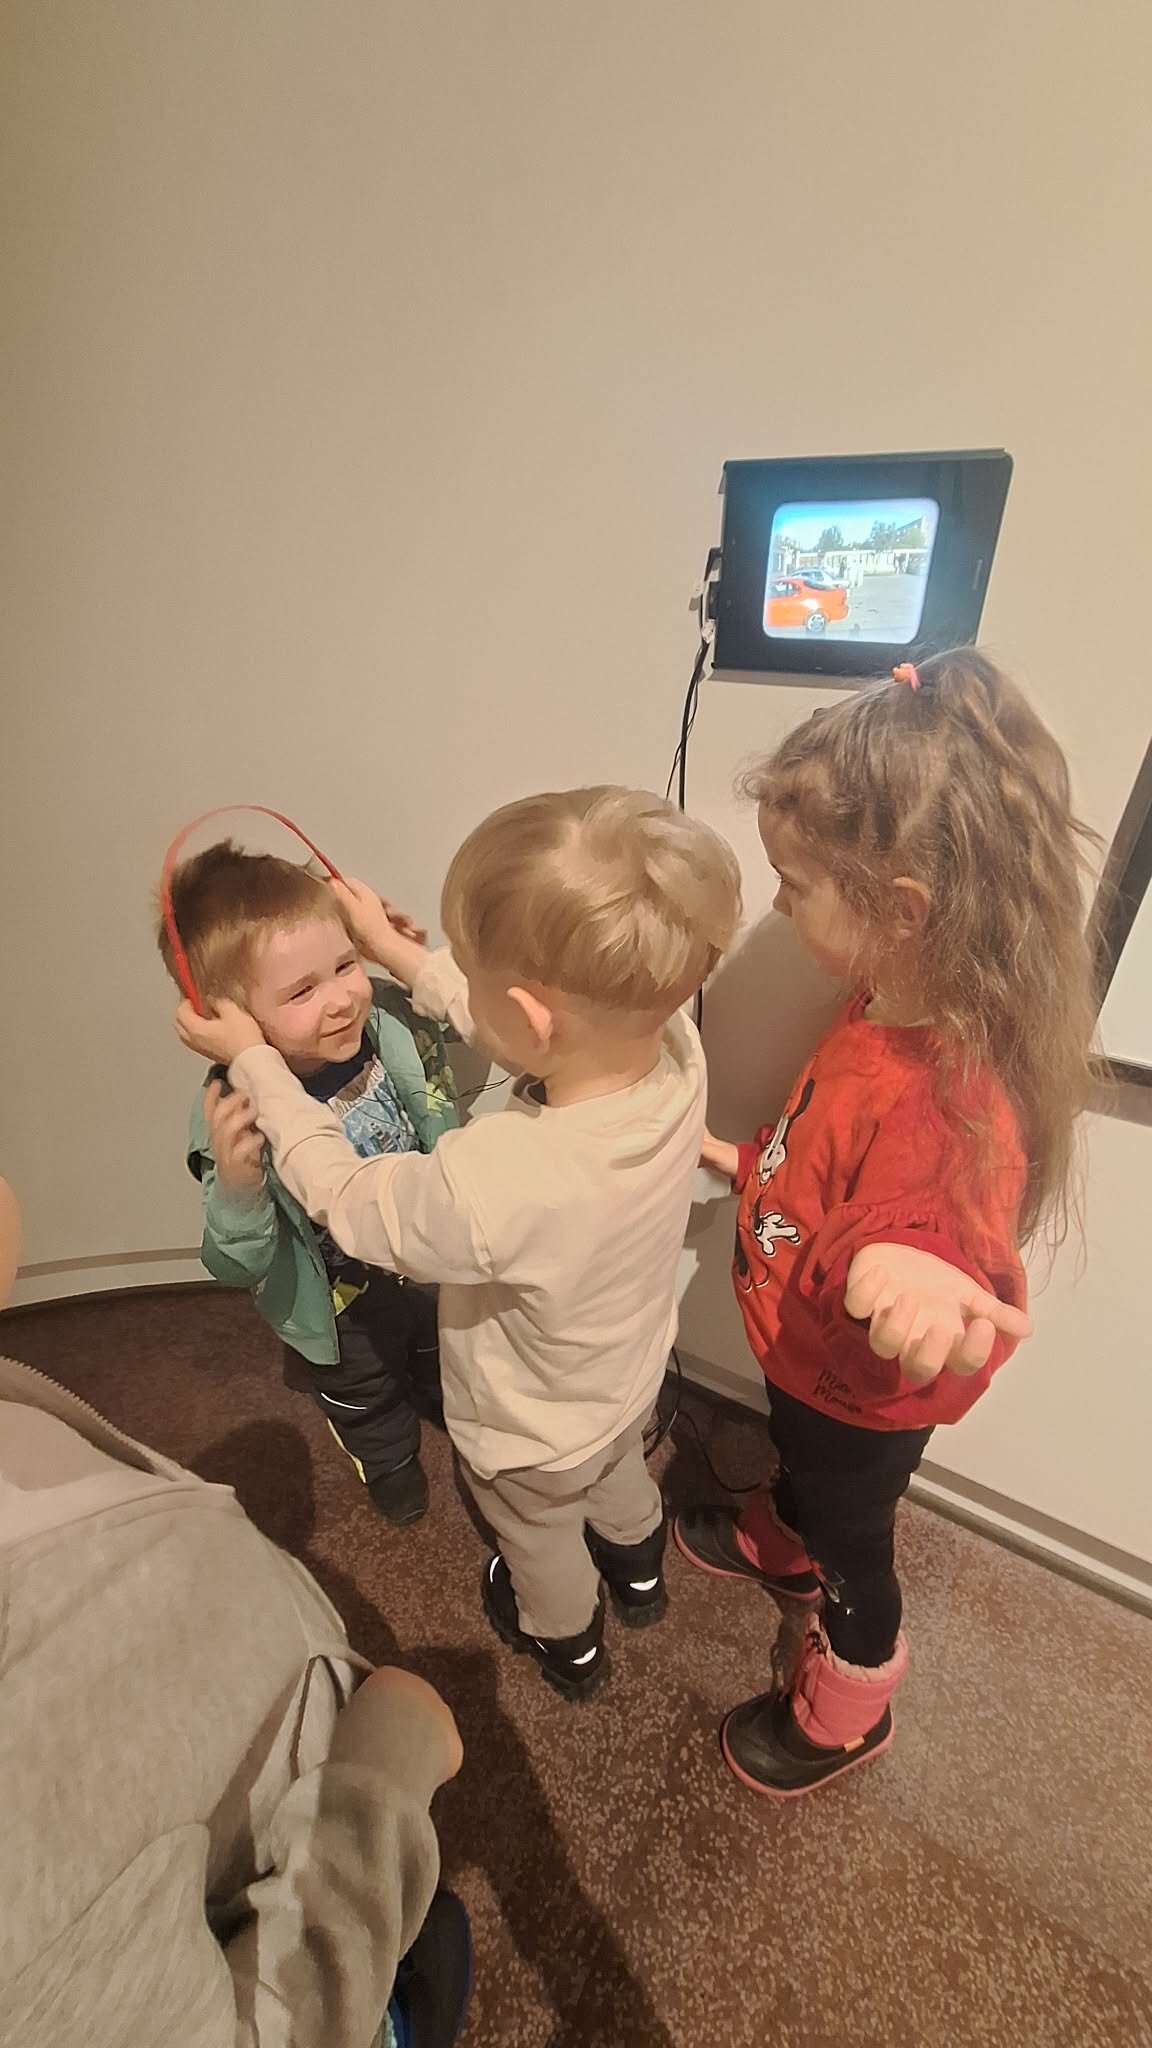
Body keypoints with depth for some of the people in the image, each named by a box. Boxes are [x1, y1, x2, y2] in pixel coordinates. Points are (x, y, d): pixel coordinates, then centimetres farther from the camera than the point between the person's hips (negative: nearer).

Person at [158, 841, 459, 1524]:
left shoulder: (394, 1027, -29)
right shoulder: (236, 1114, -36)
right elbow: (238, 1269, -29)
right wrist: (235, 1186, -46)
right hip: (343, 1312, -2)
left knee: (448, 1362, 36)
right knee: (365, 1401, 32)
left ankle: (451, 1403, 71)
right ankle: (391, 1464, 66)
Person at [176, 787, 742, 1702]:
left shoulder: (488, 1186, -49)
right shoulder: (675, 1045, -32)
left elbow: (342, 1194, -27)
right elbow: (523, 1021, -13)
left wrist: (253, 1062, -15)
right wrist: (399, 950, -6)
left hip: (532, 1438, -4)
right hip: (634, 1377, 5)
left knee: (540, 1542, 32)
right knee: (622, 1472, 38)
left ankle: (568, 1644, 66)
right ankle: (639, 1572, 71)